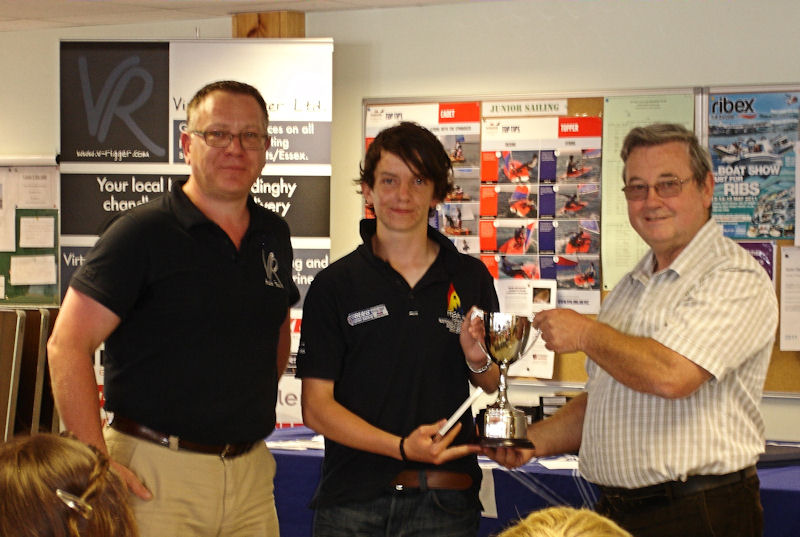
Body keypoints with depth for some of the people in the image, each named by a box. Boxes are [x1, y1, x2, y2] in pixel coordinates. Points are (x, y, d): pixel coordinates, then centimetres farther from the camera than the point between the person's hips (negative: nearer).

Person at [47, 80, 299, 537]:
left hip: (251, 473, 6)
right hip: (156, 473, -5)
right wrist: (95, 464, -17)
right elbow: (68, 345, -12)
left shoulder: (274, 235, 11)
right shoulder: (142, 233, -8)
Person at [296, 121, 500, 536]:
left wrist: (478, 362, -5)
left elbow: (494, 387, 18)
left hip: (444, 502, 2)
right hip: (353, 502, -1)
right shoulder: (334, 286, 1)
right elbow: (316, 408, -4)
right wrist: (401, 447, -17)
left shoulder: (471, 278, 8)